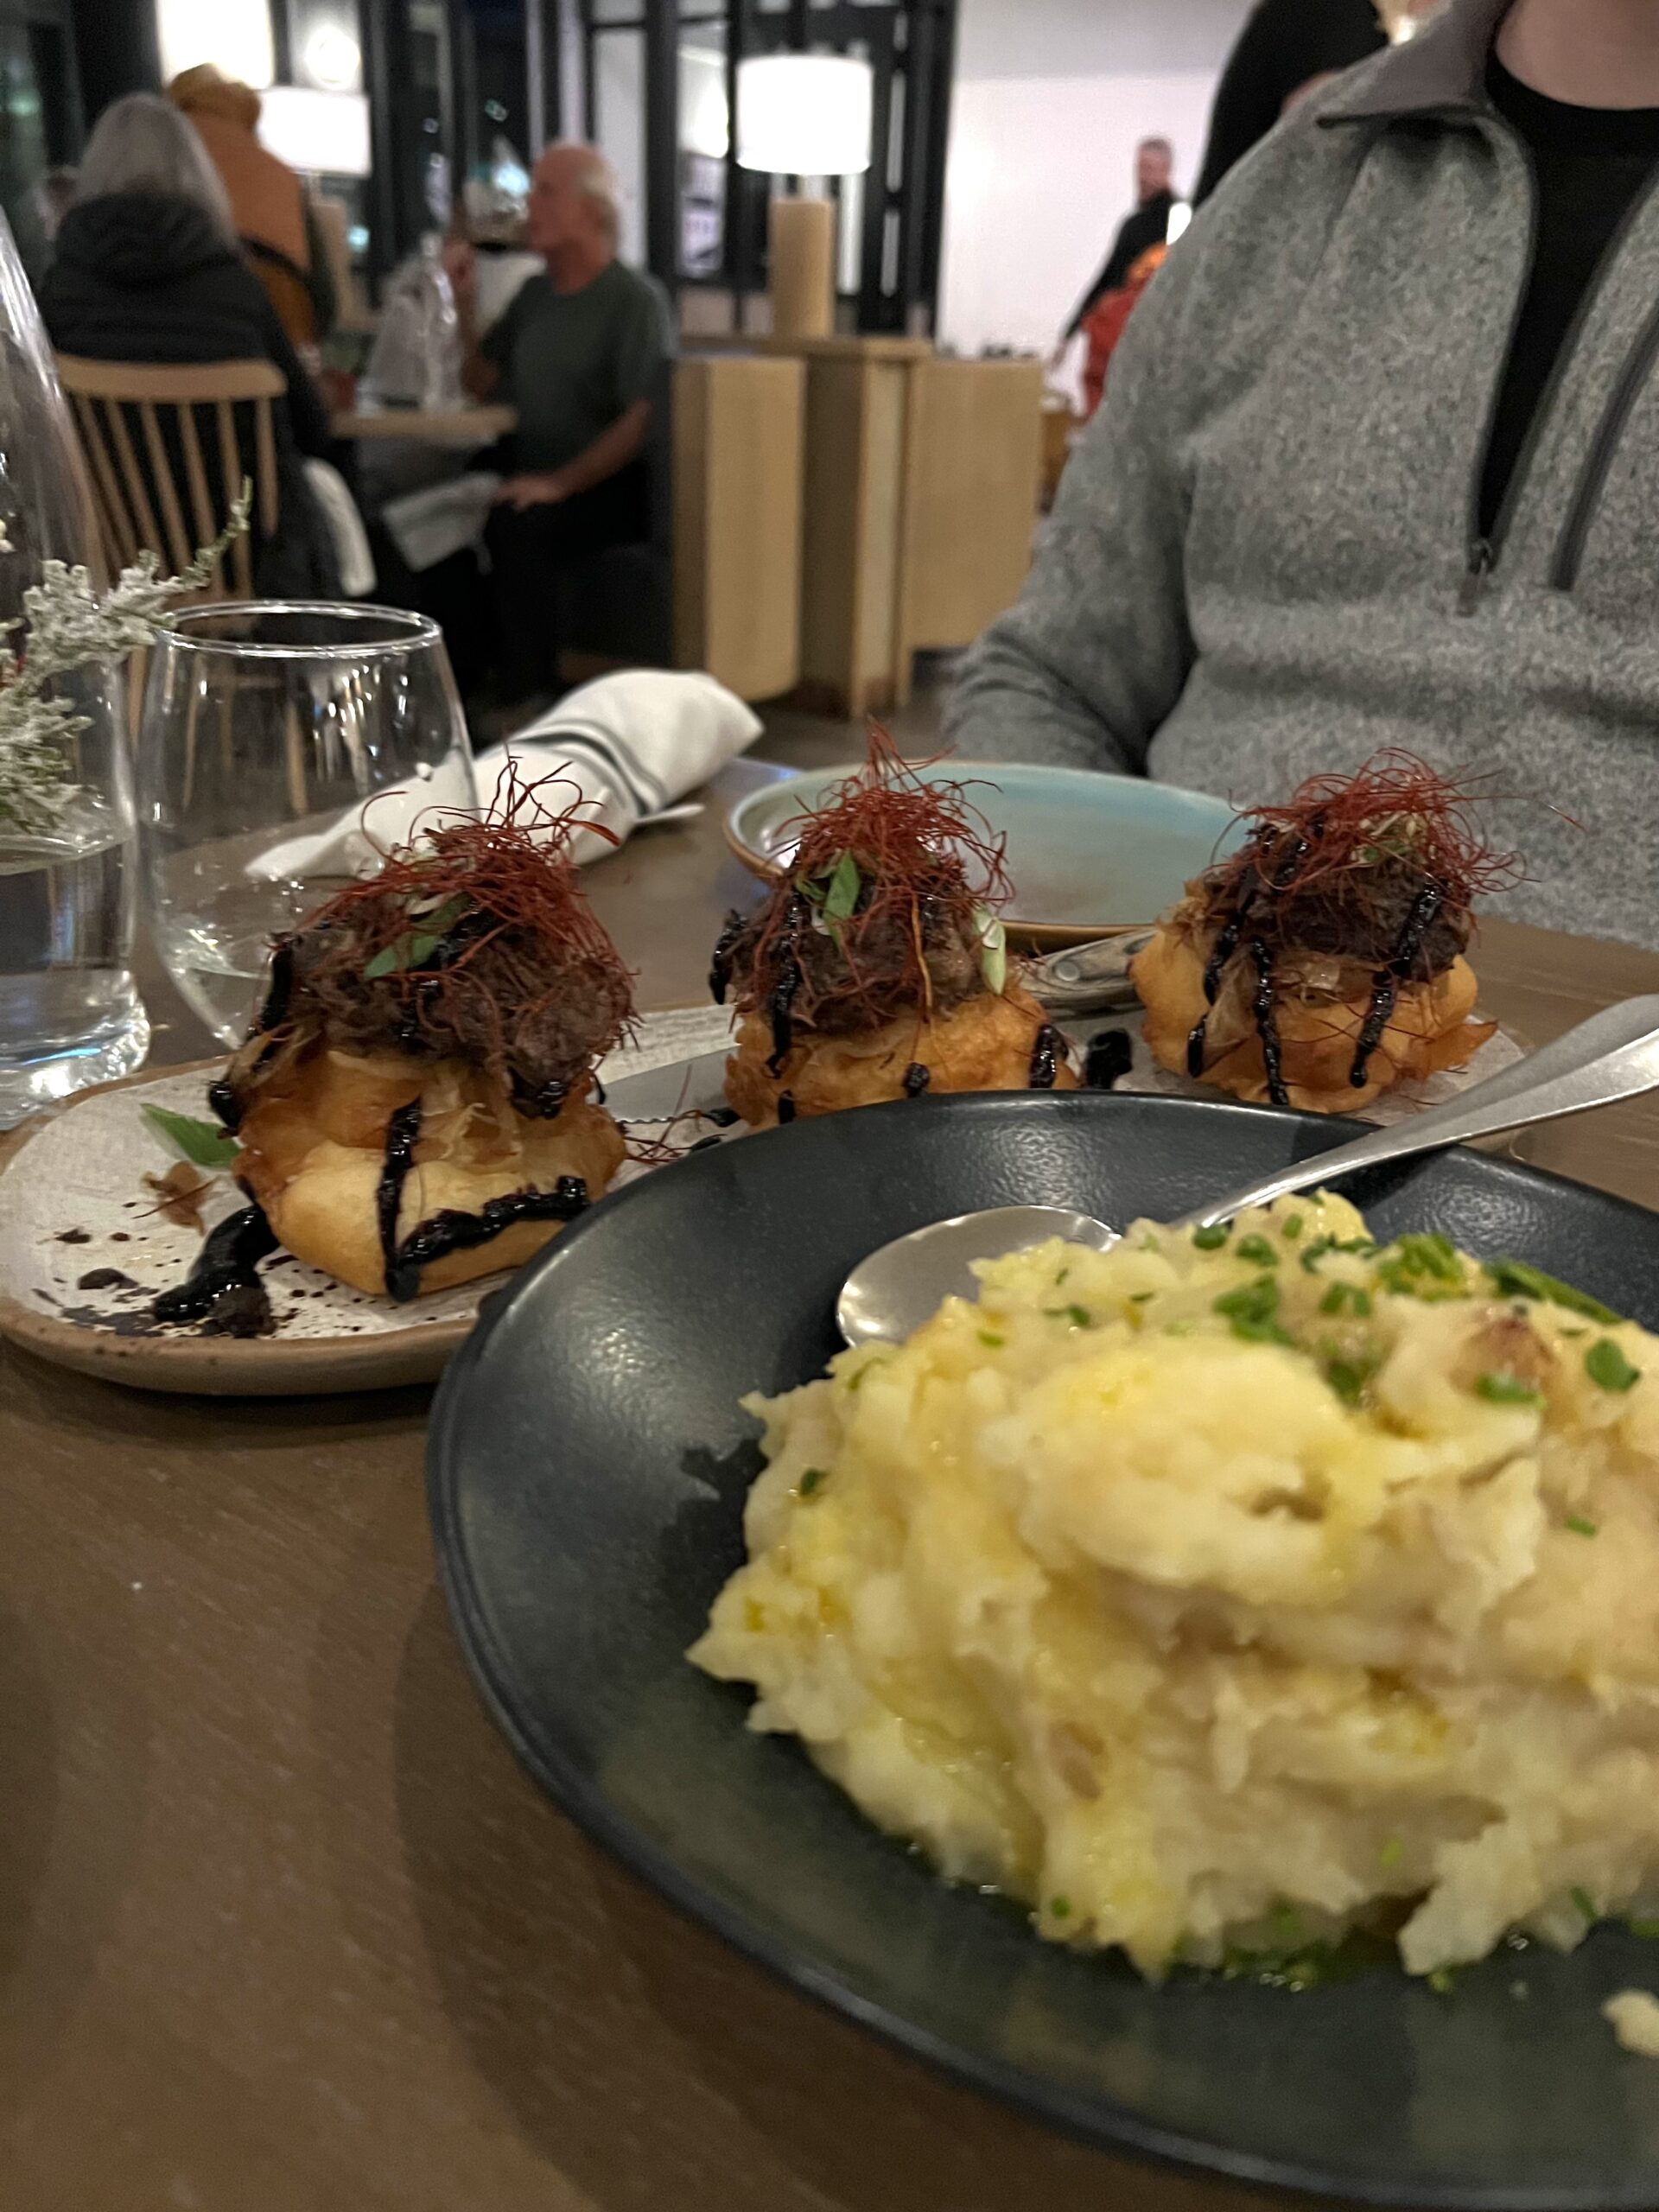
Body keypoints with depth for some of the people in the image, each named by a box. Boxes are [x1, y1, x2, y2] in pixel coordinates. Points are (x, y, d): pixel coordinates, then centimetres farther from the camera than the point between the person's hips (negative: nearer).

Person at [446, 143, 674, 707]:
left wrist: (561, 481, -22)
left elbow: (641, 422, -15)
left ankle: (524, 696, -28)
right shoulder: (535, 294, 19)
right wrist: (466, 304, 12)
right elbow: (482, 384, 26)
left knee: (514, 527, -34)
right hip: (534, 479, 7)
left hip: (608, 491, -7)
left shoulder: (635, 298, -3)